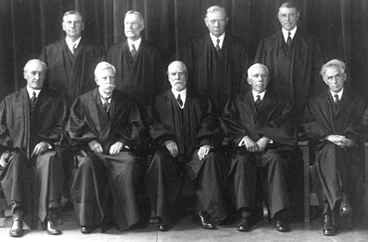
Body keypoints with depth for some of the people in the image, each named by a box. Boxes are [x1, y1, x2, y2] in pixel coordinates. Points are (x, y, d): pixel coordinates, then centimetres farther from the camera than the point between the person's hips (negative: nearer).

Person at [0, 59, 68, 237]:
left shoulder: (55, 99, 16)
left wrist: (48, 141, -11)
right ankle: (17, 217, -35)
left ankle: (50, 217, -37)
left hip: (43, 150, -1)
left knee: (50, 160, -36)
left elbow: (61, 126, 8)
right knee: (14, 162, -35)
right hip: (17, 150, 1)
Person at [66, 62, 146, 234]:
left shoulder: (125, 102, 14)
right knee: (87, 164, -35)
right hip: (91, 149, 0)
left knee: (129, 163, -33)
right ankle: (89, 218, -27)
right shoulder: (83, 101, 12)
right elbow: (74, 127, 7)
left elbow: (136, 126, 10)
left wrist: (122, 141, -6)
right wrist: (90, 141, -8)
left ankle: (126, 215, -21)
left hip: (117, 148, 1)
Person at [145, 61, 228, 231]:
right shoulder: (159, 102, 18)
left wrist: (206, 142, -12)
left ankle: (206, 210, -21)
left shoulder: (201, 101, 19)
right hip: (171, 150, 0)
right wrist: (166, 139, -13)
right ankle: (163, 215, -24)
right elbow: (152, 124, 6)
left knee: (211, 158, -31)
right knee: (159, 160, -34)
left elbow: (209, 123, 8)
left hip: (195, 151, 1)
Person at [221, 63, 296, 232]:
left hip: (270, 147, -1)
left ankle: (279, 215, -35)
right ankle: (246, 214, -33)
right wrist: (244, 138, -11)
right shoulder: (237, 102, 23)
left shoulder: (281, 103, 20)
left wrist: (266, 139, -12)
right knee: (241, 161, -34)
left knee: (275, 160, -35)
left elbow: (285, 127, 4)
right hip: (246, 148, 1)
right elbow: (228, 122, 6)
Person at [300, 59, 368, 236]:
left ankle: (330, 216, -31)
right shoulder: (315, 102, 19)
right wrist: (329, 136, -11)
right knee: (331, 151, -37)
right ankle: (341, 201, -46)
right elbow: (307, 126, 5)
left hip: (351, 149, 1)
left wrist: (352, 139, -14)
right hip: (325, 147, 0)